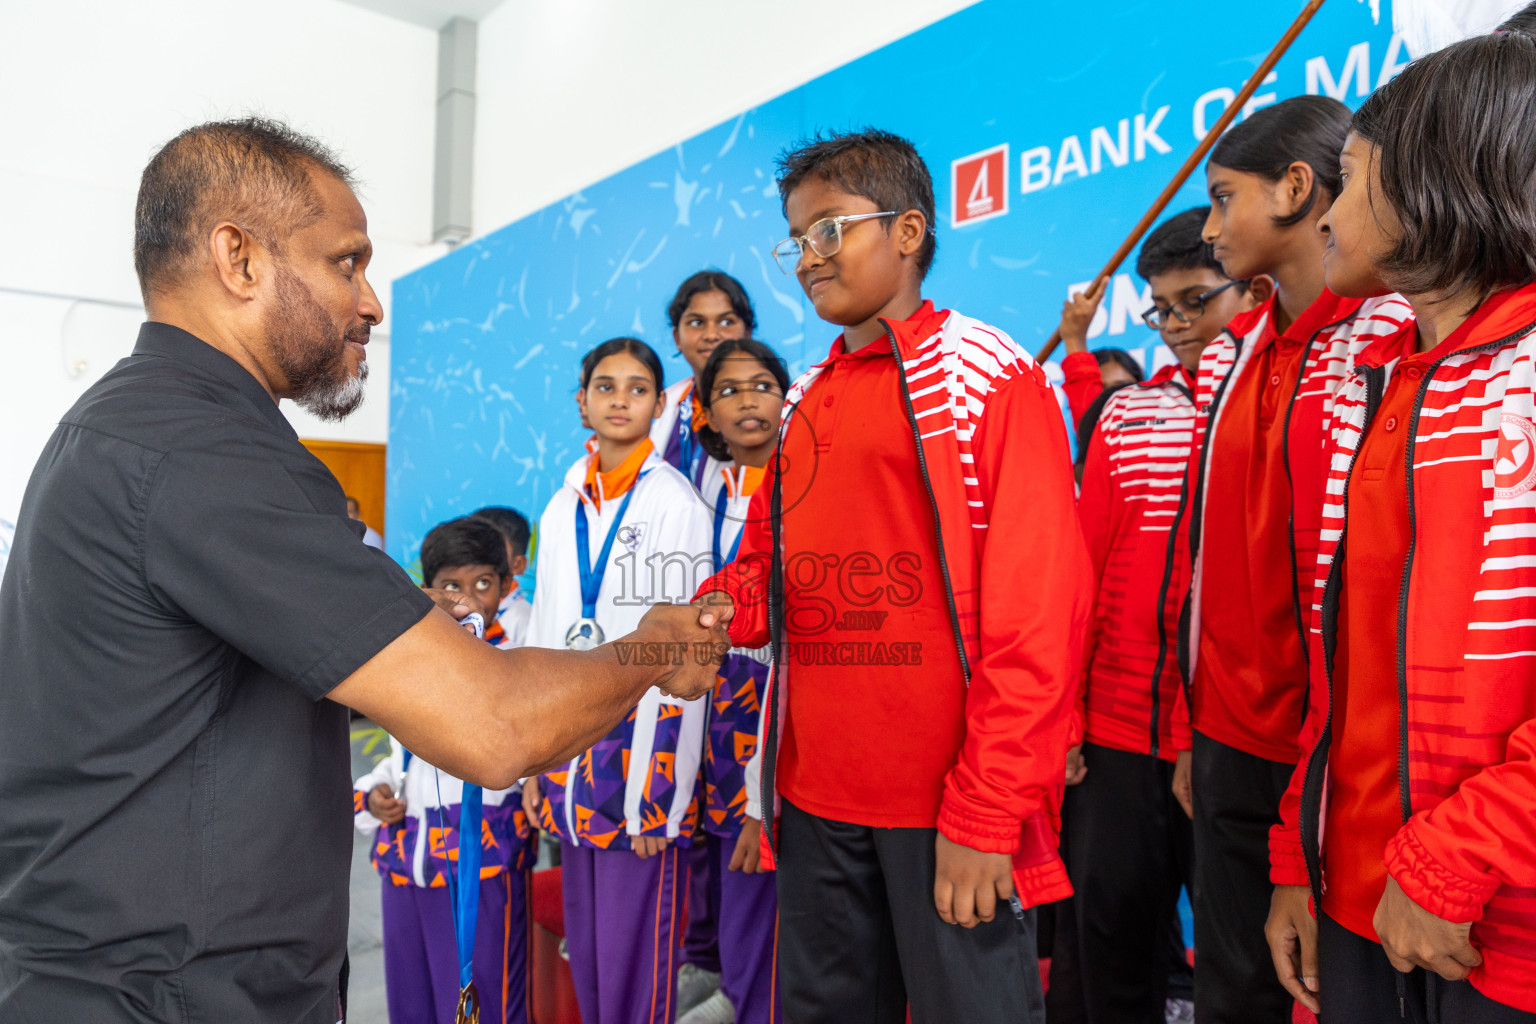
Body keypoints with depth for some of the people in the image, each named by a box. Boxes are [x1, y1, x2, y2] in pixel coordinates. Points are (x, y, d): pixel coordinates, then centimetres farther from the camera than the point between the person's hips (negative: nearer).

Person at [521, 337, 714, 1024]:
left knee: (635, 960, 1)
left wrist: (659, 790, -13)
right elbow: (545, 637, 14)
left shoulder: (676, 502, -7)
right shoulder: (562, 508, 11)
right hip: (571, 749, 6)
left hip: (644, 744, -6)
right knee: (583, 948, 15)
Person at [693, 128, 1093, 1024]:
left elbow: (1039, 611, -14)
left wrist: (987, 813, -17)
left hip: (953, 810, -6)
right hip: (816, 795, 6)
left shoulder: (985, 373, -7)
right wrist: (725, 605, -5)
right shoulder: (804, 402, 12)